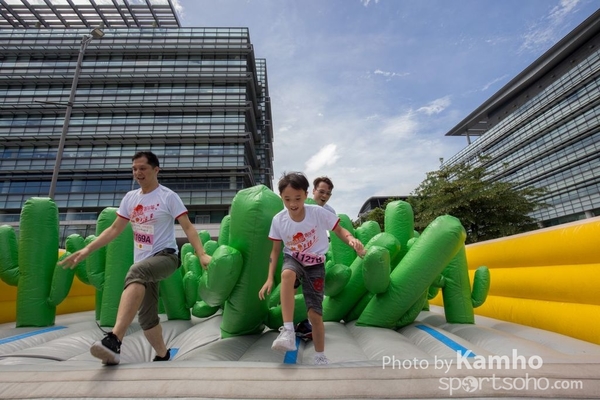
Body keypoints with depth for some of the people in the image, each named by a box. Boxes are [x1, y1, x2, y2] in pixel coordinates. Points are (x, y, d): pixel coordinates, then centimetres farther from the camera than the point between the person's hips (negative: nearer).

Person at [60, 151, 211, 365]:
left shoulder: (168, 196, -7)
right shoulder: (130, 198, 9)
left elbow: (188, 227, -12)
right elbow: (114, 229, 16)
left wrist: (201, 254, -24)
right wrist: (87, 249, 8)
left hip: (165, 257, -6)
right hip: (143, 263, 7)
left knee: (136, 272, -38)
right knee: (146, 318, 10)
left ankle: (114, 340, -43)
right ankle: (163, 355, 31)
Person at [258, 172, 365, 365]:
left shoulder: (318, 212, -20)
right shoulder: (278, 220, -13)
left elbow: (339, 230, -9)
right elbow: (275, 250, -2)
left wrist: (352, 240, -31)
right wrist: (270, 278, -6)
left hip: (315, 265, -1)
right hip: (293, 260, 1)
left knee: (315, 313, -2)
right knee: (287, 274, -38)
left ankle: (320, 357, 24)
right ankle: (288, 332, -31)